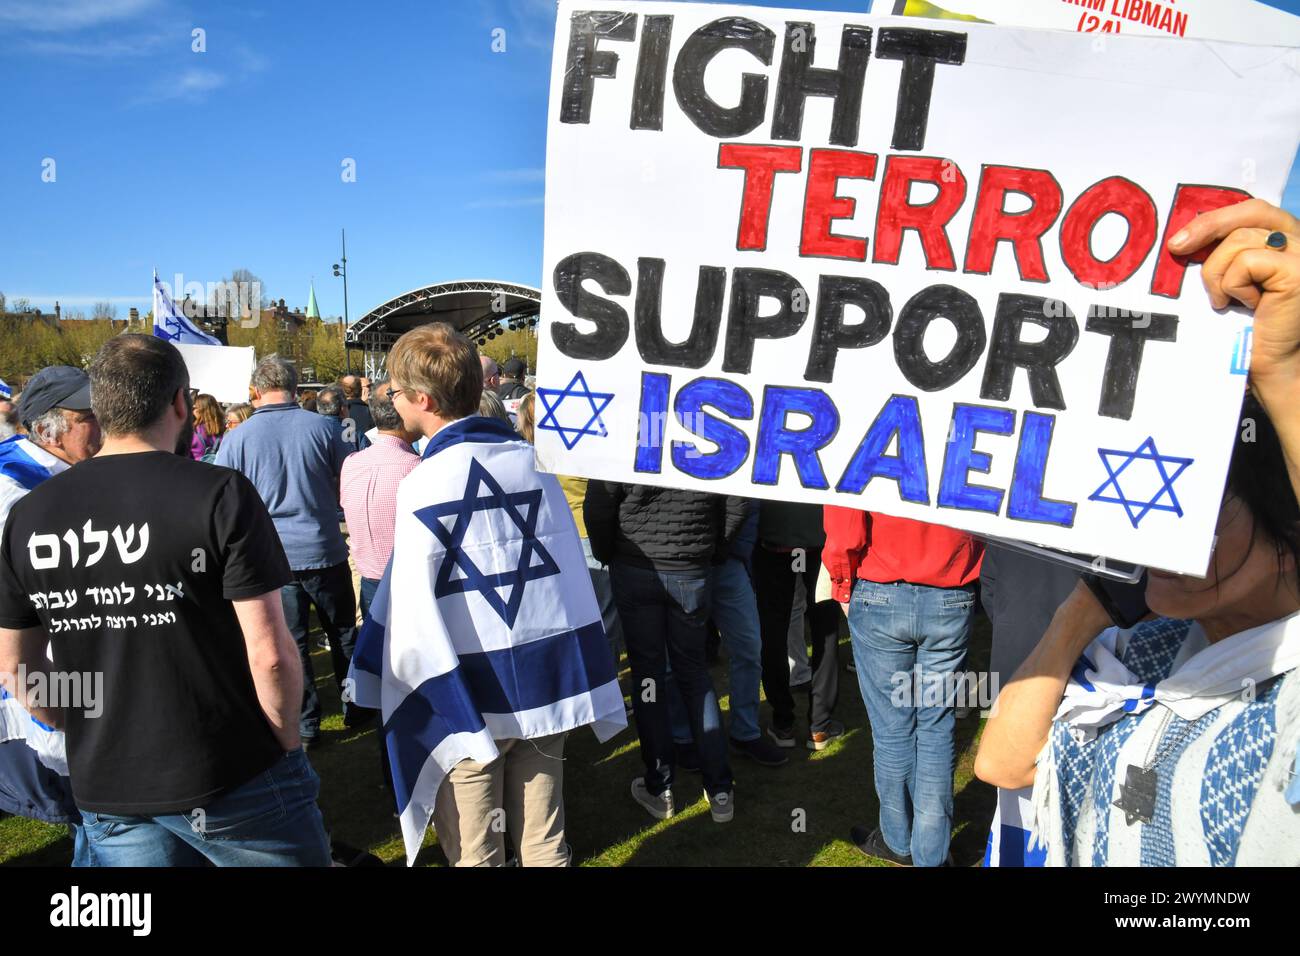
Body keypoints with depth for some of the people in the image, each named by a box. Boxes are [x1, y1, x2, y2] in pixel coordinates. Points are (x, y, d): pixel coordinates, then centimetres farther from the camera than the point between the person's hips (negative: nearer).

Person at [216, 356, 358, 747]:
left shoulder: (237, 438, -6)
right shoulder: (324, 427, -7)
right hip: (324, 549, 0)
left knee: (290, 641, 9)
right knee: (343, 632, 17)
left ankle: (304, 724, 17)